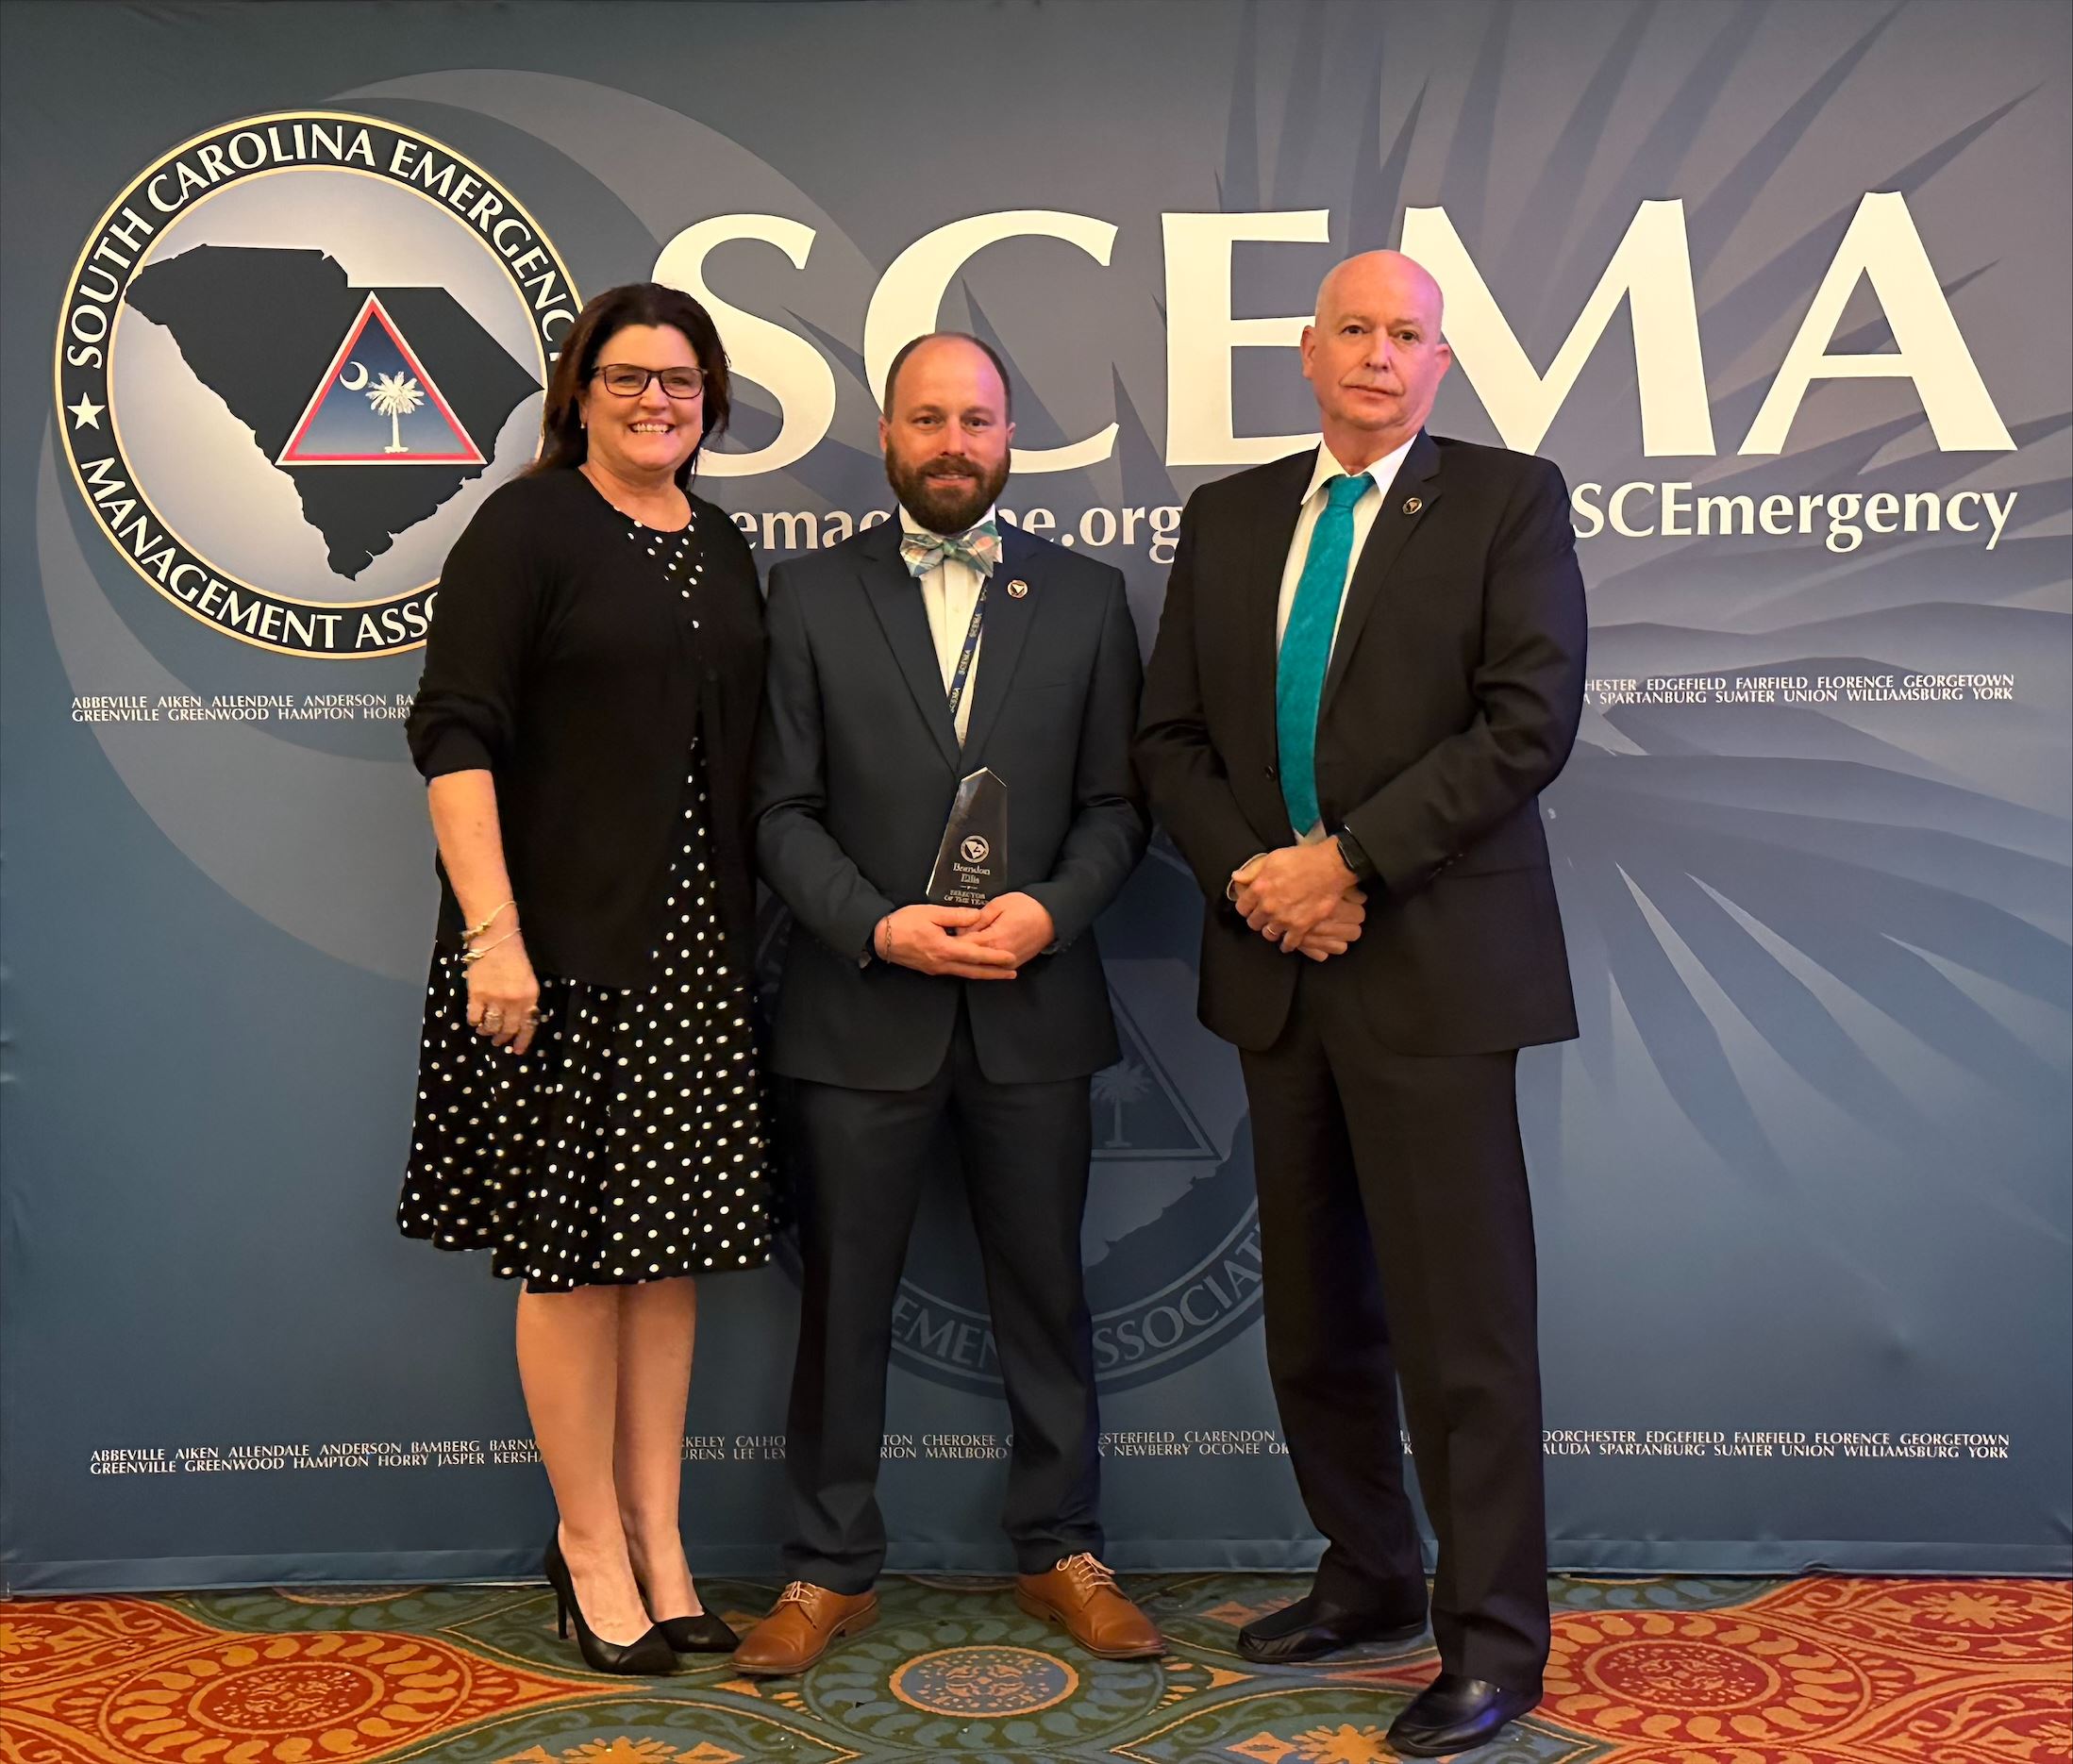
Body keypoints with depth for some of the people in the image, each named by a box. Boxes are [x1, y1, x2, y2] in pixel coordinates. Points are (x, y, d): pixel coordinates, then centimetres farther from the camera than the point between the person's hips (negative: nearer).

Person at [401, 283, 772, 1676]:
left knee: (673, 1247, 10)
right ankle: (591, 1545, 20)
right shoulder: (526, 526, -4)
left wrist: (755, 932, 8)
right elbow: (453, 734, -11)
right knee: (576, 1249, 3)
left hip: (696, 954, 6)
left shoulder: (722, 546, 14)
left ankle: (659, 1542, 23)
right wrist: (491, 932, -19)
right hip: (563, 948, -6)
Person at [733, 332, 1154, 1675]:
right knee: (843, 1302, 9)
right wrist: (878, 926, -14)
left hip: (1034, 1010, 1)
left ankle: (1062, 1552, 29)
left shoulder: (1086, 596, 8)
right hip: (861, 1009, -1)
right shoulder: (811, 595, 4)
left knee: (1046, 1294, 12)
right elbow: (784, 809, -1)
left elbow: (1116, 802, 4)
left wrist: (1050, 912, -13)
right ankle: (833, 1569, 25)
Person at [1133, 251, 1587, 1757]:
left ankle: (1493, 1637, 15)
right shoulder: (1228, 518, 14)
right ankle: (1369, 1576, 32)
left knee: (1462, 1319, -1)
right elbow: (1171, 736, 11)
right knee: (1314, 1309, 14)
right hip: (1276, 963, 5)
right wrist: (1249, 871, -7)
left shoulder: (1510, 501, 0)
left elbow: (1529, 721, -11)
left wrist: (1345, 859, -15)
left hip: (1433, 967, -5)